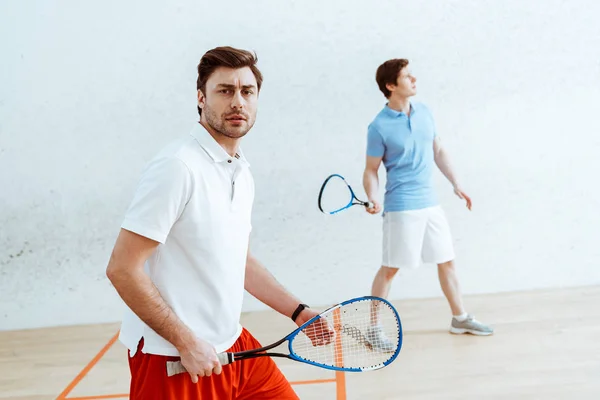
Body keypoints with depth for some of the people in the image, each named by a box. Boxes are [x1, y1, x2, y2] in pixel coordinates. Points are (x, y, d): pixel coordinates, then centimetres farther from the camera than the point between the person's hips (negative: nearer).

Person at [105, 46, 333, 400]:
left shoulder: (242, 171, 8)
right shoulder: (178, 166, -18)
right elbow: (122, 269, -20)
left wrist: (297, 311, 13)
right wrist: (187, 342, -19)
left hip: (234, 345, 8)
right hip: (173, 361, -8)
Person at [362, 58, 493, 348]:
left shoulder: (424, 111, 7)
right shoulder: (379, 127, -11)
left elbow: (438, 151, 17)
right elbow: (371, 170, -5)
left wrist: (455, 183, 14)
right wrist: (373, 199, -22)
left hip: (430, 202, 7)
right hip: (401, 207, -6)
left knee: (447, 260, 14)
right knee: (390, 268, -2)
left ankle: (460, 318, 30)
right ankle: (373, 328, 12)